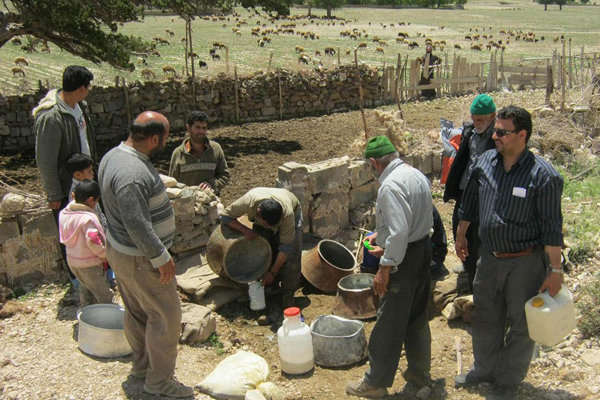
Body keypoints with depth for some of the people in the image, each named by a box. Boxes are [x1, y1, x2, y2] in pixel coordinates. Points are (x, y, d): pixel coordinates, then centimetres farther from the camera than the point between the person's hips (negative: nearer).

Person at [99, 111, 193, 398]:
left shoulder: (115, 155, 4)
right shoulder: (132, 173, -30)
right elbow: (137, 224, -31)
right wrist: (161, 258, -22)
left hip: (121, 251, 10)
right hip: (140, 259, -10)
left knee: (137, 312, 23)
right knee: (166, 315, 3)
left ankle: (142, 365, 40)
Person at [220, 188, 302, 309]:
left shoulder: (288, 214, -44)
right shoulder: (248, 202, -42)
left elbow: (286, 246, -34)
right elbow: (225, 216, -24)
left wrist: (273, 272, -30)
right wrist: (246, 230, -36)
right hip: (263, 217, 3)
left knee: (291, 255, -20)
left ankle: (288, 295, -11)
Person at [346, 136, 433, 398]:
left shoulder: (391, 185, -22)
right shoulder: (417, 175, 7)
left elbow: (399, 232, -28)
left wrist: (384, 269, -21)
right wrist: (381, 234, 26)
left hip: (405, 258, -9)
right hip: (424, 249, 9)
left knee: (389, 323, 4)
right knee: (417, 318, 20)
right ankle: (420, 375, 35)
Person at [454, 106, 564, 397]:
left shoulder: (543, 175, -19)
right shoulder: (485, 161, -3)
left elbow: (552, 229, -15)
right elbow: (469, 203, 12)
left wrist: (555, 270, -12)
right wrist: (461, 235, 20)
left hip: (526, 263, -5)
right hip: (489, 256, 5)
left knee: (521, 325, 12)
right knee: (485, 318, 20)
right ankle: (485, 368, 42)